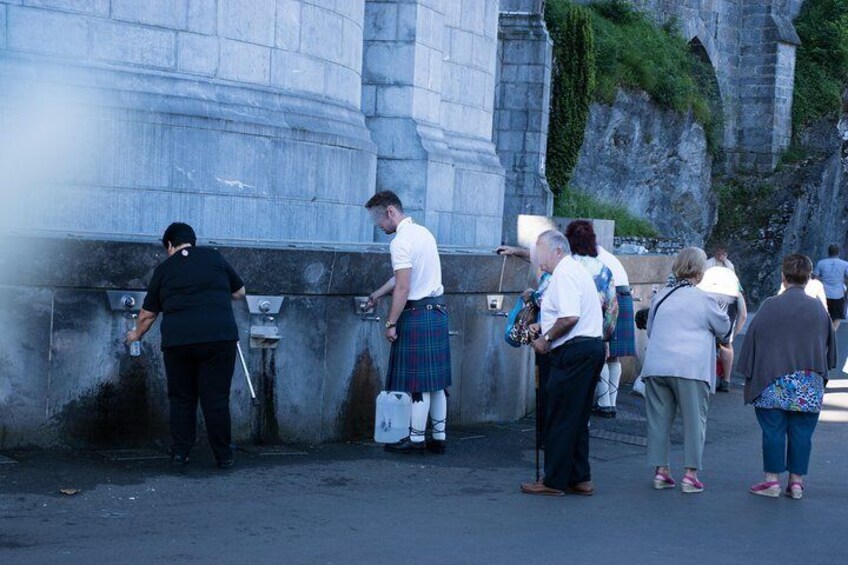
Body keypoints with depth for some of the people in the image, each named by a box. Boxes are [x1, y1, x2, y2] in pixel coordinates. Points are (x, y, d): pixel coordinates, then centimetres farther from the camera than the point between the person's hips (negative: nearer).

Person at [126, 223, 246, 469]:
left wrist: (137, 334, 39)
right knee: (216, 398, 4)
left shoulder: (164, 269, 13)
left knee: (181, 398, 13)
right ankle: (223, 456, 7)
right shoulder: (214, 257, 11)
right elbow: (239, 292, 21)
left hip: (178, 339, 1)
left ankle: (179, 453, 13)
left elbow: (148, 314, 21)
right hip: (219, 336, -1)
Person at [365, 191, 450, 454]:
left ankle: (417, 439, 5)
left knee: (417, 381, -1)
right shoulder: (424, 232, 13)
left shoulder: (401, 242, -15)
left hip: (417, 315, -9)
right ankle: (439, 437, 17)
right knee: (435, 379, 12)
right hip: (438, 310, 9)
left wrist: (391, 323, -15)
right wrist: (378, 294, 31)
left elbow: (403, 288, -20)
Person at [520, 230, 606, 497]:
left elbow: (570, 317, -24)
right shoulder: (576, 270, 21)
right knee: (578, 419, 14)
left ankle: (554, 481, 2)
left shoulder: (564, 273, -13)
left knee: (560, 419, -3)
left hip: (574, 352, -10)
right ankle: (579, 479, 17)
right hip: (592, 347, 10)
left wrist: (546, 338, -13)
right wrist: (542, 328, 21)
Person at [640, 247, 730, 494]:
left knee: (659, 419, 11)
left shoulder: (661, 297, 11)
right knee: (694, 420, 4)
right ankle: (691, 474, 1)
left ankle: (660, 471, 12)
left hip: (656, 365, 4)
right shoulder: (703, 299, -3)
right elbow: (724, 328, 12)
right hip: (690, 368, -4)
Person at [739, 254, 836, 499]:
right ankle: (796, 482, 9)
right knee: (802, 433, 7)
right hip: (809, 386, 2)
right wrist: (821, 373, 29)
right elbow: (830, 344, 15)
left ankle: (772, 480, 6)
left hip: (774, 383, -2)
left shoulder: (770, 306, -5)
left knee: (773, 431, 4)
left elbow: (753, 339, -2)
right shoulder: (818, 309, 4)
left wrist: (749, 376, 7)